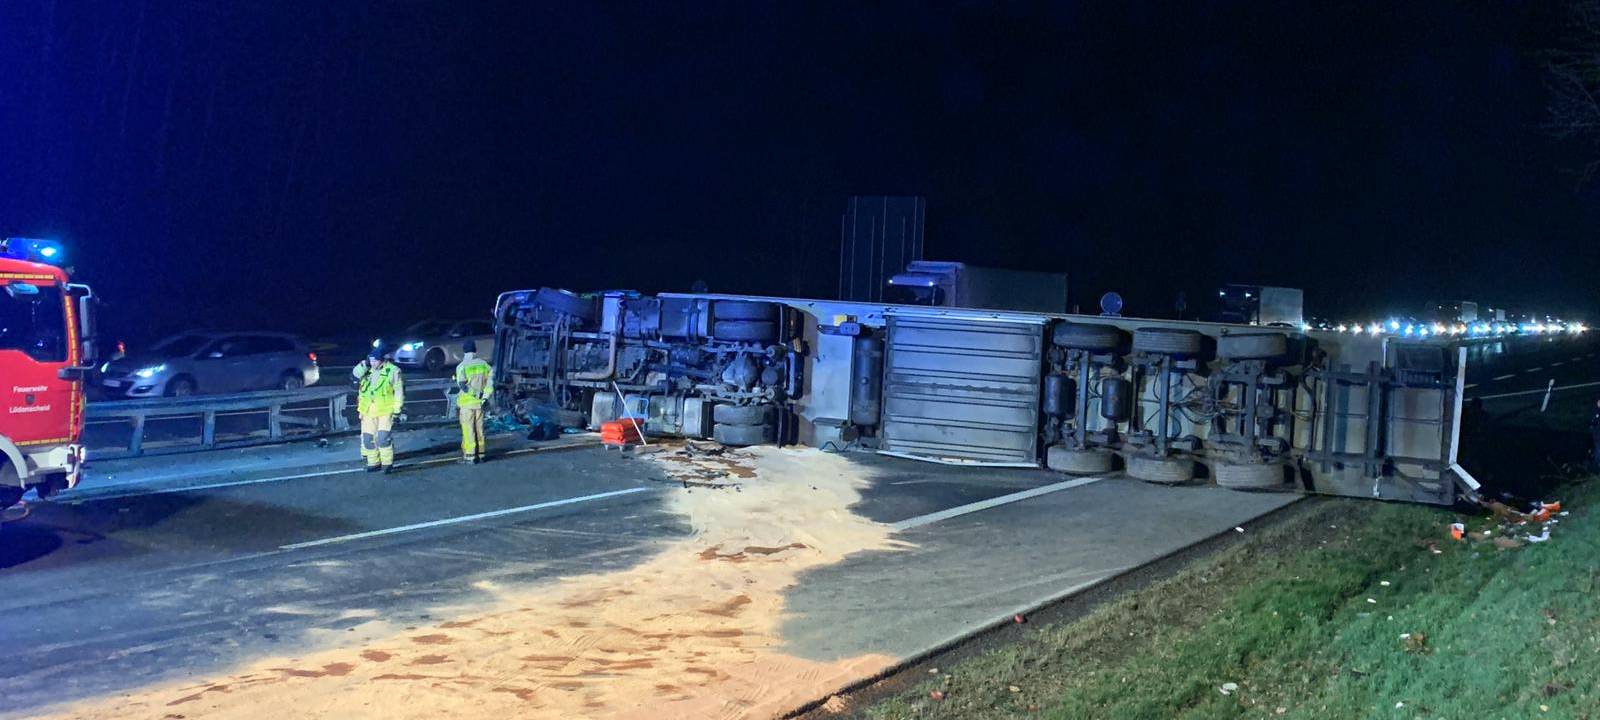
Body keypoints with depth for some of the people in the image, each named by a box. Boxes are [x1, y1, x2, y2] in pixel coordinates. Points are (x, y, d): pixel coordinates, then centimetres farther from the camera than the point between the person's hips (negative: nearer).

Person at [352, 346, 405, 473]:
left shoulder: (393, 371, -7)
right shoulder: (367, 370, 7)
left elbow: (399, 391, -5)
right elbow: (354, 375, -7)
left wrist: (397, 410, -8)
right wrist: (365, 364, -13)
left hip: (385, 411, -5)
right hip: (368, 411, 5)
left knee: (383, 438, -13)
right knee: (368, 438, 8)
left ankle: (387, 463, 0)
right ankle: (373, 463, 21)